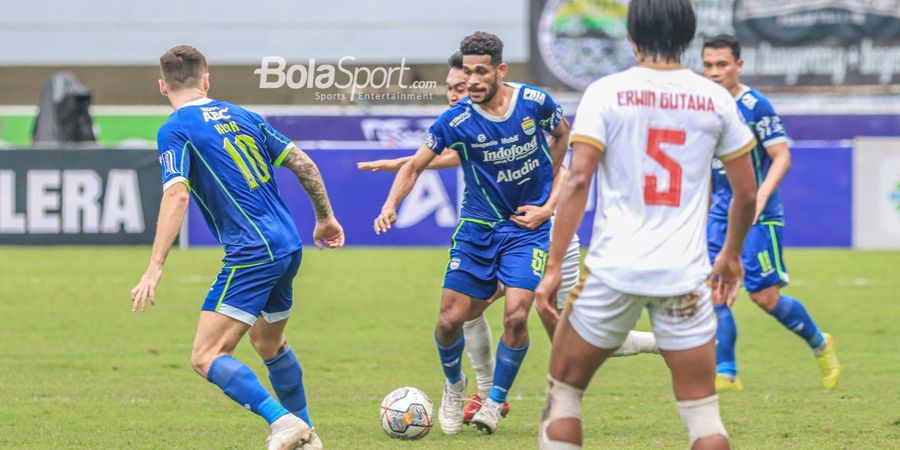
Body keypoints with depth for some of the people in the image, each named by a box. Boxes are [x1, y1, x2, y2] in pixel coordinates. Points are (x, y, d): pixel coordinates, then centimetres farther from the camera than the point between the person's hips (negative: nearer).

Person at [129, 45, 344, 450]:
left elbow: (177, 195, -18)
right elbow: (303, 164, 15)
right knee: (268, 343, 29)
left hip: (251, 254, -8)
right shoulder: (240, 116, 15)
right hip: (288, 246, 8)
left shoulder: (175, 130, -5)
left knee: (206, 357, -11)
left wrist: (155, 268, -21)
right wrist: (326, 217, 28)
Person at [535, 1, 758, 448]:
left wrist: (553, 267, -8)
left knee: (563, 390, 14)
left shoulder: (606, 93, -3)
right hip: (685, 277, 2)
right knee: (702, 410, 7)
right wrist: (732, 254, 28)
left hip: (613, 271, -2)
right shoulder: (715, 99, 5)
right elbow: (746, 192, 12)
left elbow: (577, 181, -11)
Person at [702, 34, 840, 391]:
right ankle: (725, 374, 2)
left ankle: (820, 344, 18)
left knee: (765, 296, -6)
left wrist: (761, 195, -27)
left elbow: (782, 156, -13)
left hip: (758, 215, -6)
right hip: (721, 214, 6)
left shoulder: (756, 105, -11)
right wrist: (703, 210, 21)